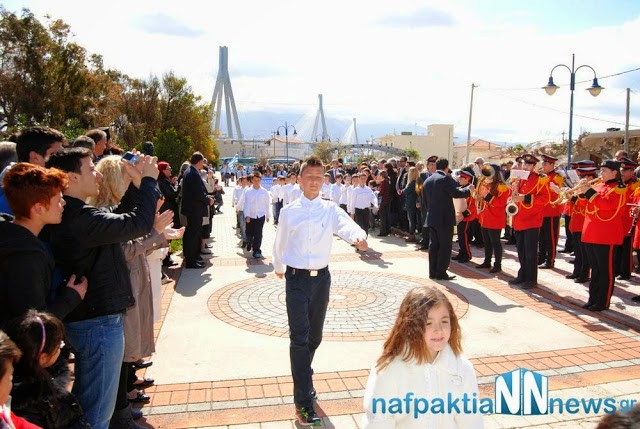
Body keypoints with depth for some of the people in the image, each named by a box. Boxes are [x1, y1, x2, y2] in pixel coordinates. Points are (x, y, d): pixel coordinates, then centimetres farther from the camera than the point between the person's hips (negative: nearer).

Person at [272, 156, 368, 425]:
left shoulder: (331, 210, -2)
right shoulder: (289, 212, -4)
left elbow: (347, 225, -23)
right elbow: (280, 243, 10)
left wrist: (358, 236, -45)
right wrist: (279, 268, 24)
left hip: (322, 277, 2)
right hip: (297, 279, -2)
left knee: (314, 336, 16)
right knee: (299, 338, -9)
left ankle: (304, 379, 41)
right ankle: (303, 402, -3)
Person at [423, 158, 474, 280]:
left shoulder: (427, 180, 10)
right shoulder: (446, 178, -13)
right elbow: (456, 193, -19)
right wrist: (468, 190, -4)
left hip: (431, 218, 7)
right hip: (445, 218, -7)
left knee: (433, 245, 12)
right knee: (445, 246, 1)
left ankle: (433, 272, 15)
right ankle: (441, 273, 2)